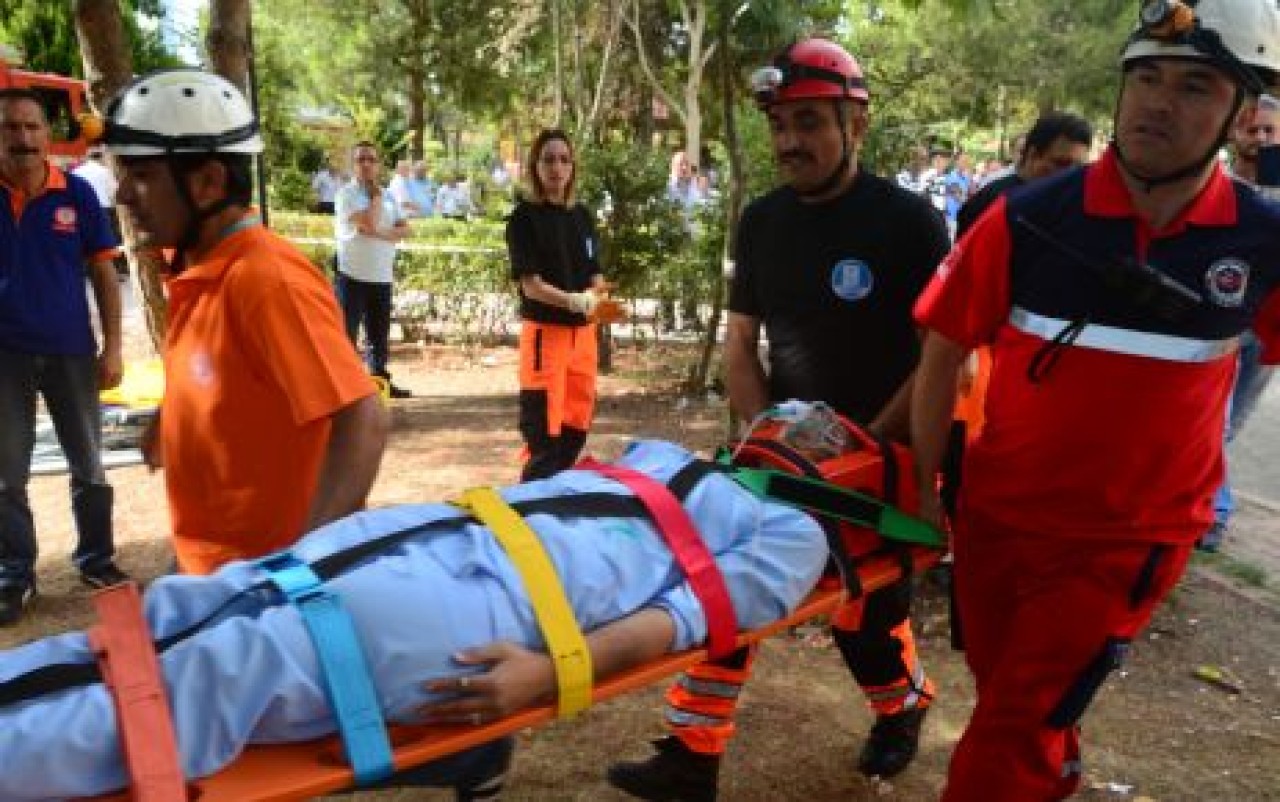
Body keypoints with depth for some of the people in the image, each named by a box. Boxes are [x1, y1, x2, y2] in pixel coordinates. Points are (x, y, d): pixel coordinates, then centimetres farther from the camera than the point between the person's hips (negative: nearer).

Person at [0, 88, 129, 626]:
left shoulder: (77, 193, -4)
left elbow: (103, 274, 0)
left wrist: (112, 347, -3)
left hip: (71, 351, 0)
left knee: (88, 465, 11)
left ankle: (95, 557, 28)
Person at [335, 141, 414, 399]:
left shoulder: (388, 196, 12)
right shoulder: (346, 194, -7)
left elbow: (404, 229, 2)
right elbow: (369, 223, -22)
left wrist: (379, 233, -14)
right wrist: (376, 196, -8)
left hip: (382, 276, 6)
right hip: (353, 275, -6)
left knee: (380, 335, 14)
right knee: (346, 333, -2)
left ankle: (381, 380, 25)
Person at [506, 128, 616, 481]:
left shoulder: (583, 215, 10)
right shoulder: (524, 216, -8)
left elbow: (594, 273, 12)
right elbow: (529, 283, -15)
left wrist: (600, 298, -10)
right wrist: (574, 300, -29)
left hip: (583, 330, 7)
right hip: (545, 330, -6)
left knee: (578, 421, 15)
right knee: (543, 425, -7)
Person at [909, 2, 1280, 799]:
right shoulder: (1028, 220, -14)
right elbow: (944, 351, -5)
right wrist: (924, 488, -3)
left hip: (1132, 539, -1)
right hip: (995, 515, 1)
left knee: (1010, 736, -1)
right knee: (1010, 699, 23)